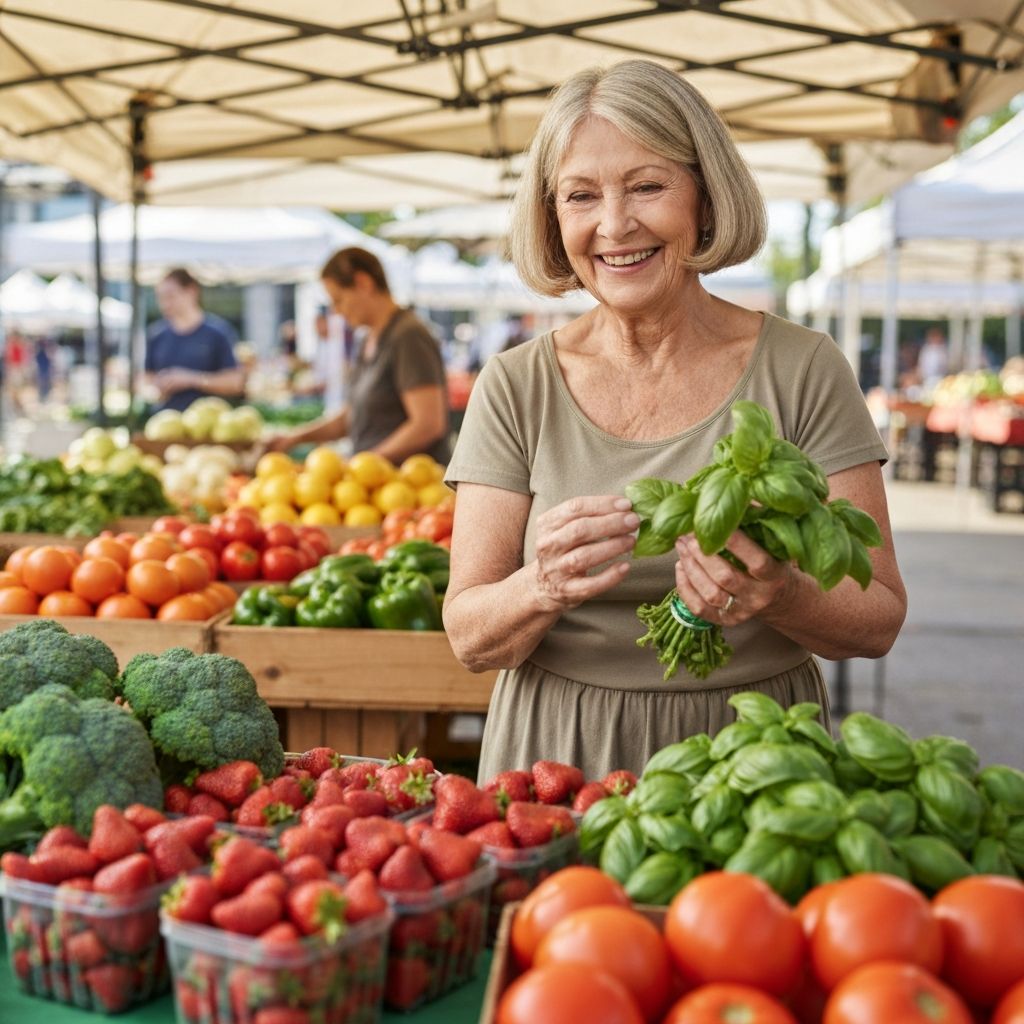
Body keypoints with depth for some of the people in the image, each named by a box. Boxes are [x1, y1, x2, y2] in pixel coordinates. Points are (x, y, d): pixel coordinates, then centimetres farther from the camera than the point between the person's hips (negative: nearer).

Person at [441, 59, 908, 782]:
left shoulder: (803, 371, -2)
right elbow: (468, 639, -2)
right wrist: (543, 587, -24)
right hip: (560, 762, 1)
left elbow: (879, 620, -2)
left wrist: (780, 599, -22)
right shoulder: (514, 389, 0)